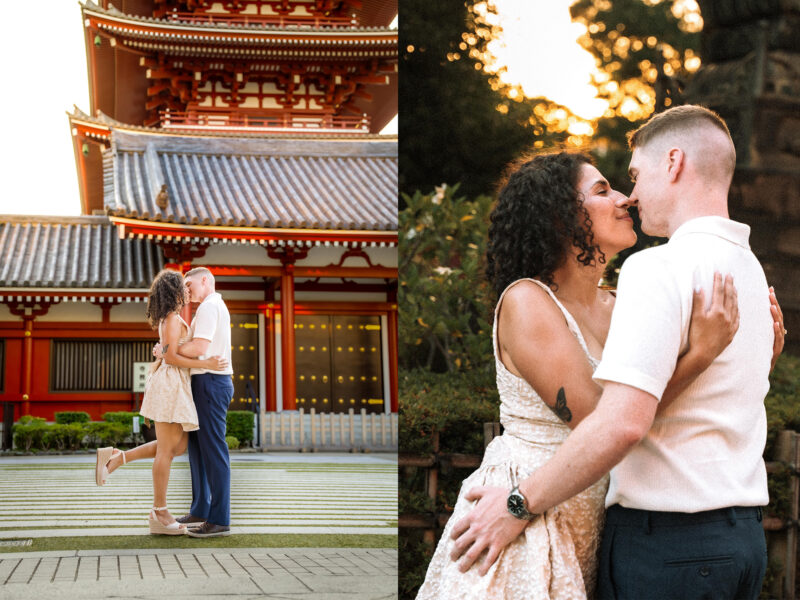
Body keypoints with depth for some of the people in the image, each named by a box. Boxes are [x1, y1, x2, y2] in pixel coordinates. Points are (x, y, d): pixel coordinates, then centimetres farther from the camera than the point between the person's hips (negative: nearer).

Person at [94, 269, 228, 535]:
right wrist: (206, 364, -20)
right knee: (167, 449, -5)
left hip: (175, 386, 10)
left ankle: (116, 458, 10)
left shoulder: (170, 319, 18)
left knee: (179, 446, 12)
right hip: (170, 383, -10)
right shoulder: (173, 319, -12)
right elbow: (171, 357, -19)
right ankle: (159, 514, -1)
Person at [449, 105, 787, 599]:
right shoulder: (752, 270, 14)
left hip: (666, 539, -9)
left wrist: (521, 504, -17)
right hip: (745, 535, 9)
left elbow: (622, 422, -25)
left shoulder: (658, 267, -15)